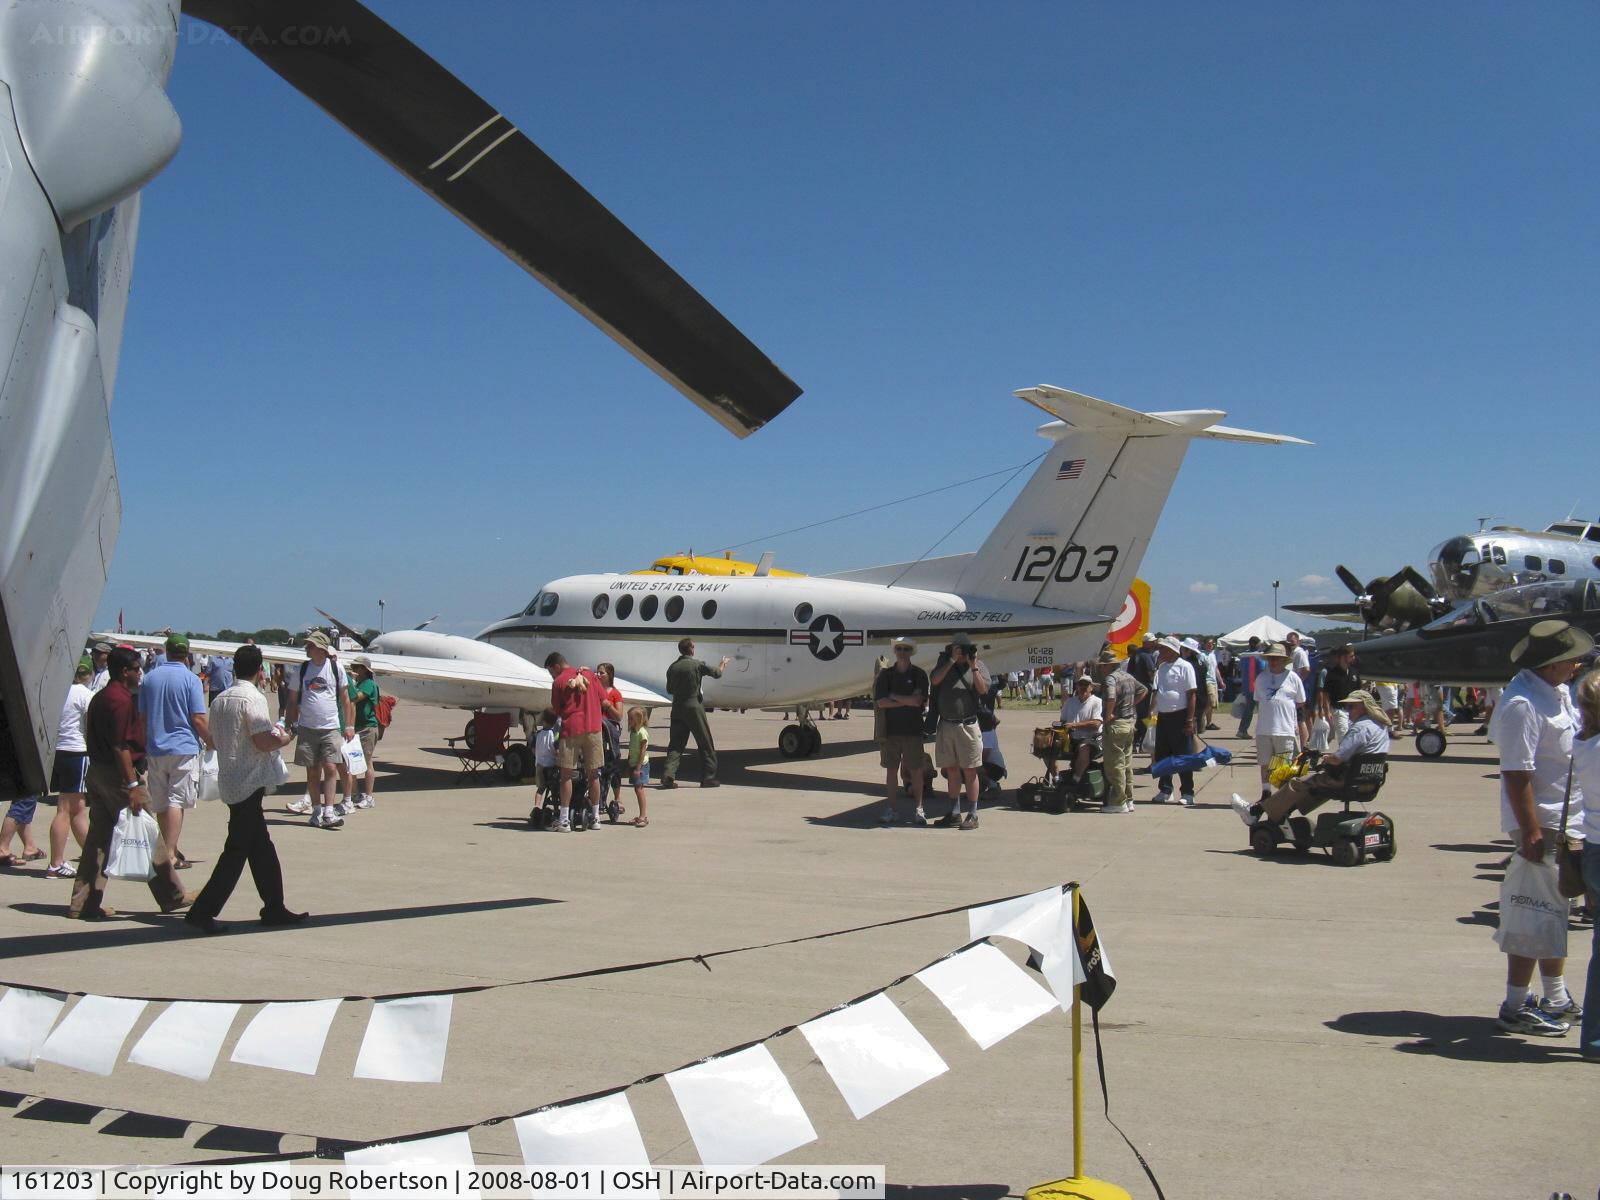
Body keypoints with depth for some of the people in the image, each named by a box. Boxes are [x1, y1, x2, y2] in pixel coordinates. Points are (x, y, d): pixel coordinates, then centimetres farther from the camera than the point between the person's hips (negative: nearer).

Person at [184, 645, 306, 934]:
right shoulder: (253, 697, -14)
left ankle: (274, 908, 20)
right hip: (249, 783, -9)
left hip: (228, 779, 9)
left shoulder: (220, 699, 12)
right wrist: (284, 738, -1)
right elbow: (263, 741, -22)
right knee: (237, 851, -5)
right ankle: (202, 912, -6)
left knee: (262, 847, 15)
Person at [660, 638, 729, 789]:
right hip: (694, 707, -4)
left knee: (676, 744, 8)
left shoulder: (673, 667, 4)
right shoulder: (697, 664, -9)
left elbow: (670, 690, 14)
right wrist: (723, 663, 23)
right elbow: (717, 673, 3)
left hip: (677, 708, 4)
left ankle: (668, 775, -9)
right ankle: (708, 777, 8)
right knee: (706, 744, 6)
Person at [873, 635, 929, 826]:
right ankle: (889, 809, 10)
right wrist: (906, 701, -8)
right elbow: (880, 702, -5)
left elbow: (918, 700, -11)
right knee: (891, 769, 5)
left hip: (913, 729, -2)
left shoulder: (919, 674, 2)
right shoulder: (886, 674, 6)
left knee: (916, 769, 2)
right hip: (890, 729, 2)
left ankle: (918, 810, 8)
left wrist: (893, 696, -5)